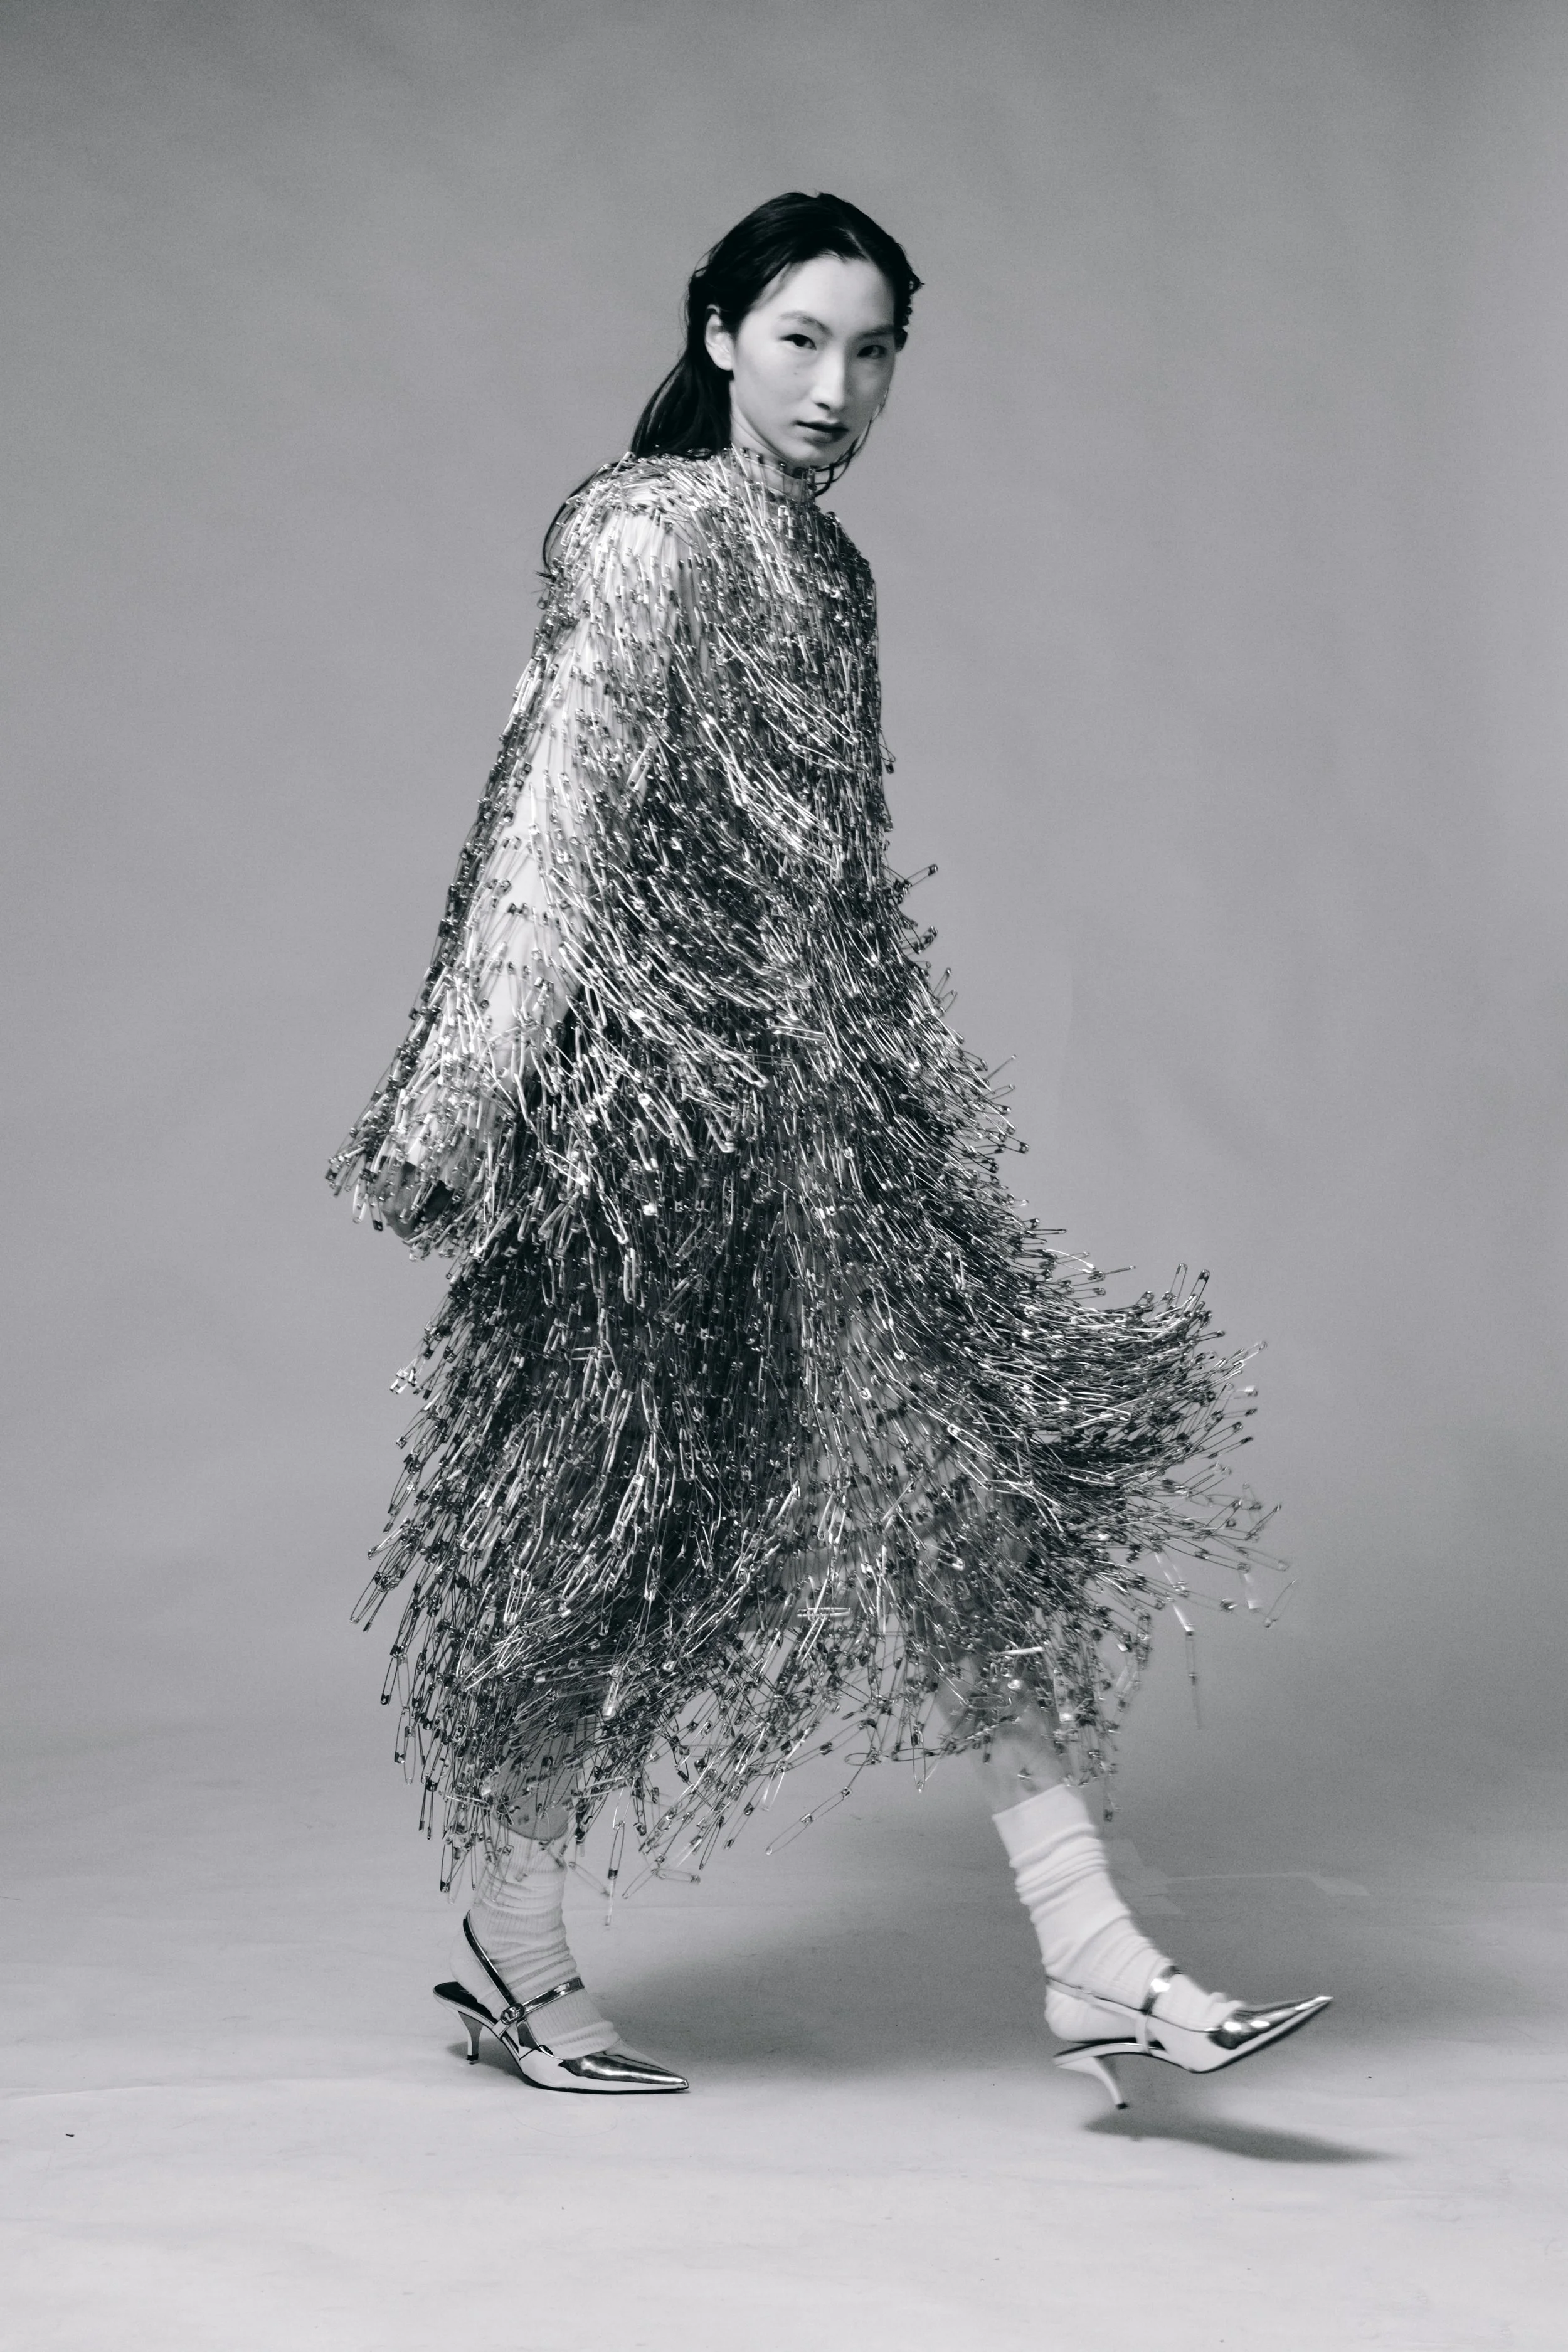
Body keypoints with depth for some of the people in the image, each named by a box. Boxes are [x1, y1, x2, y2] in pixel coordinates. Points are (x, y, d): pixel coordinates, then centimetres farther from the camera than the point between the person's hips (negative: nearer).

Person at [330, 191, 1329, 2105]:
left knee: (990, 1465, 4)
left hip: (827, 1099, 9)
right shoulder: (644, 537, -9)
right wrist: (487, 1092, -20)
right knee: (602, 1510, 1)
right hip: (662, 1101, -9)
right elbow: (557, 820, -15)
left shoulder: (825, 564, 16)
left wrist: (899, 1068, 19)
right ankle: (512, 1948, 19)